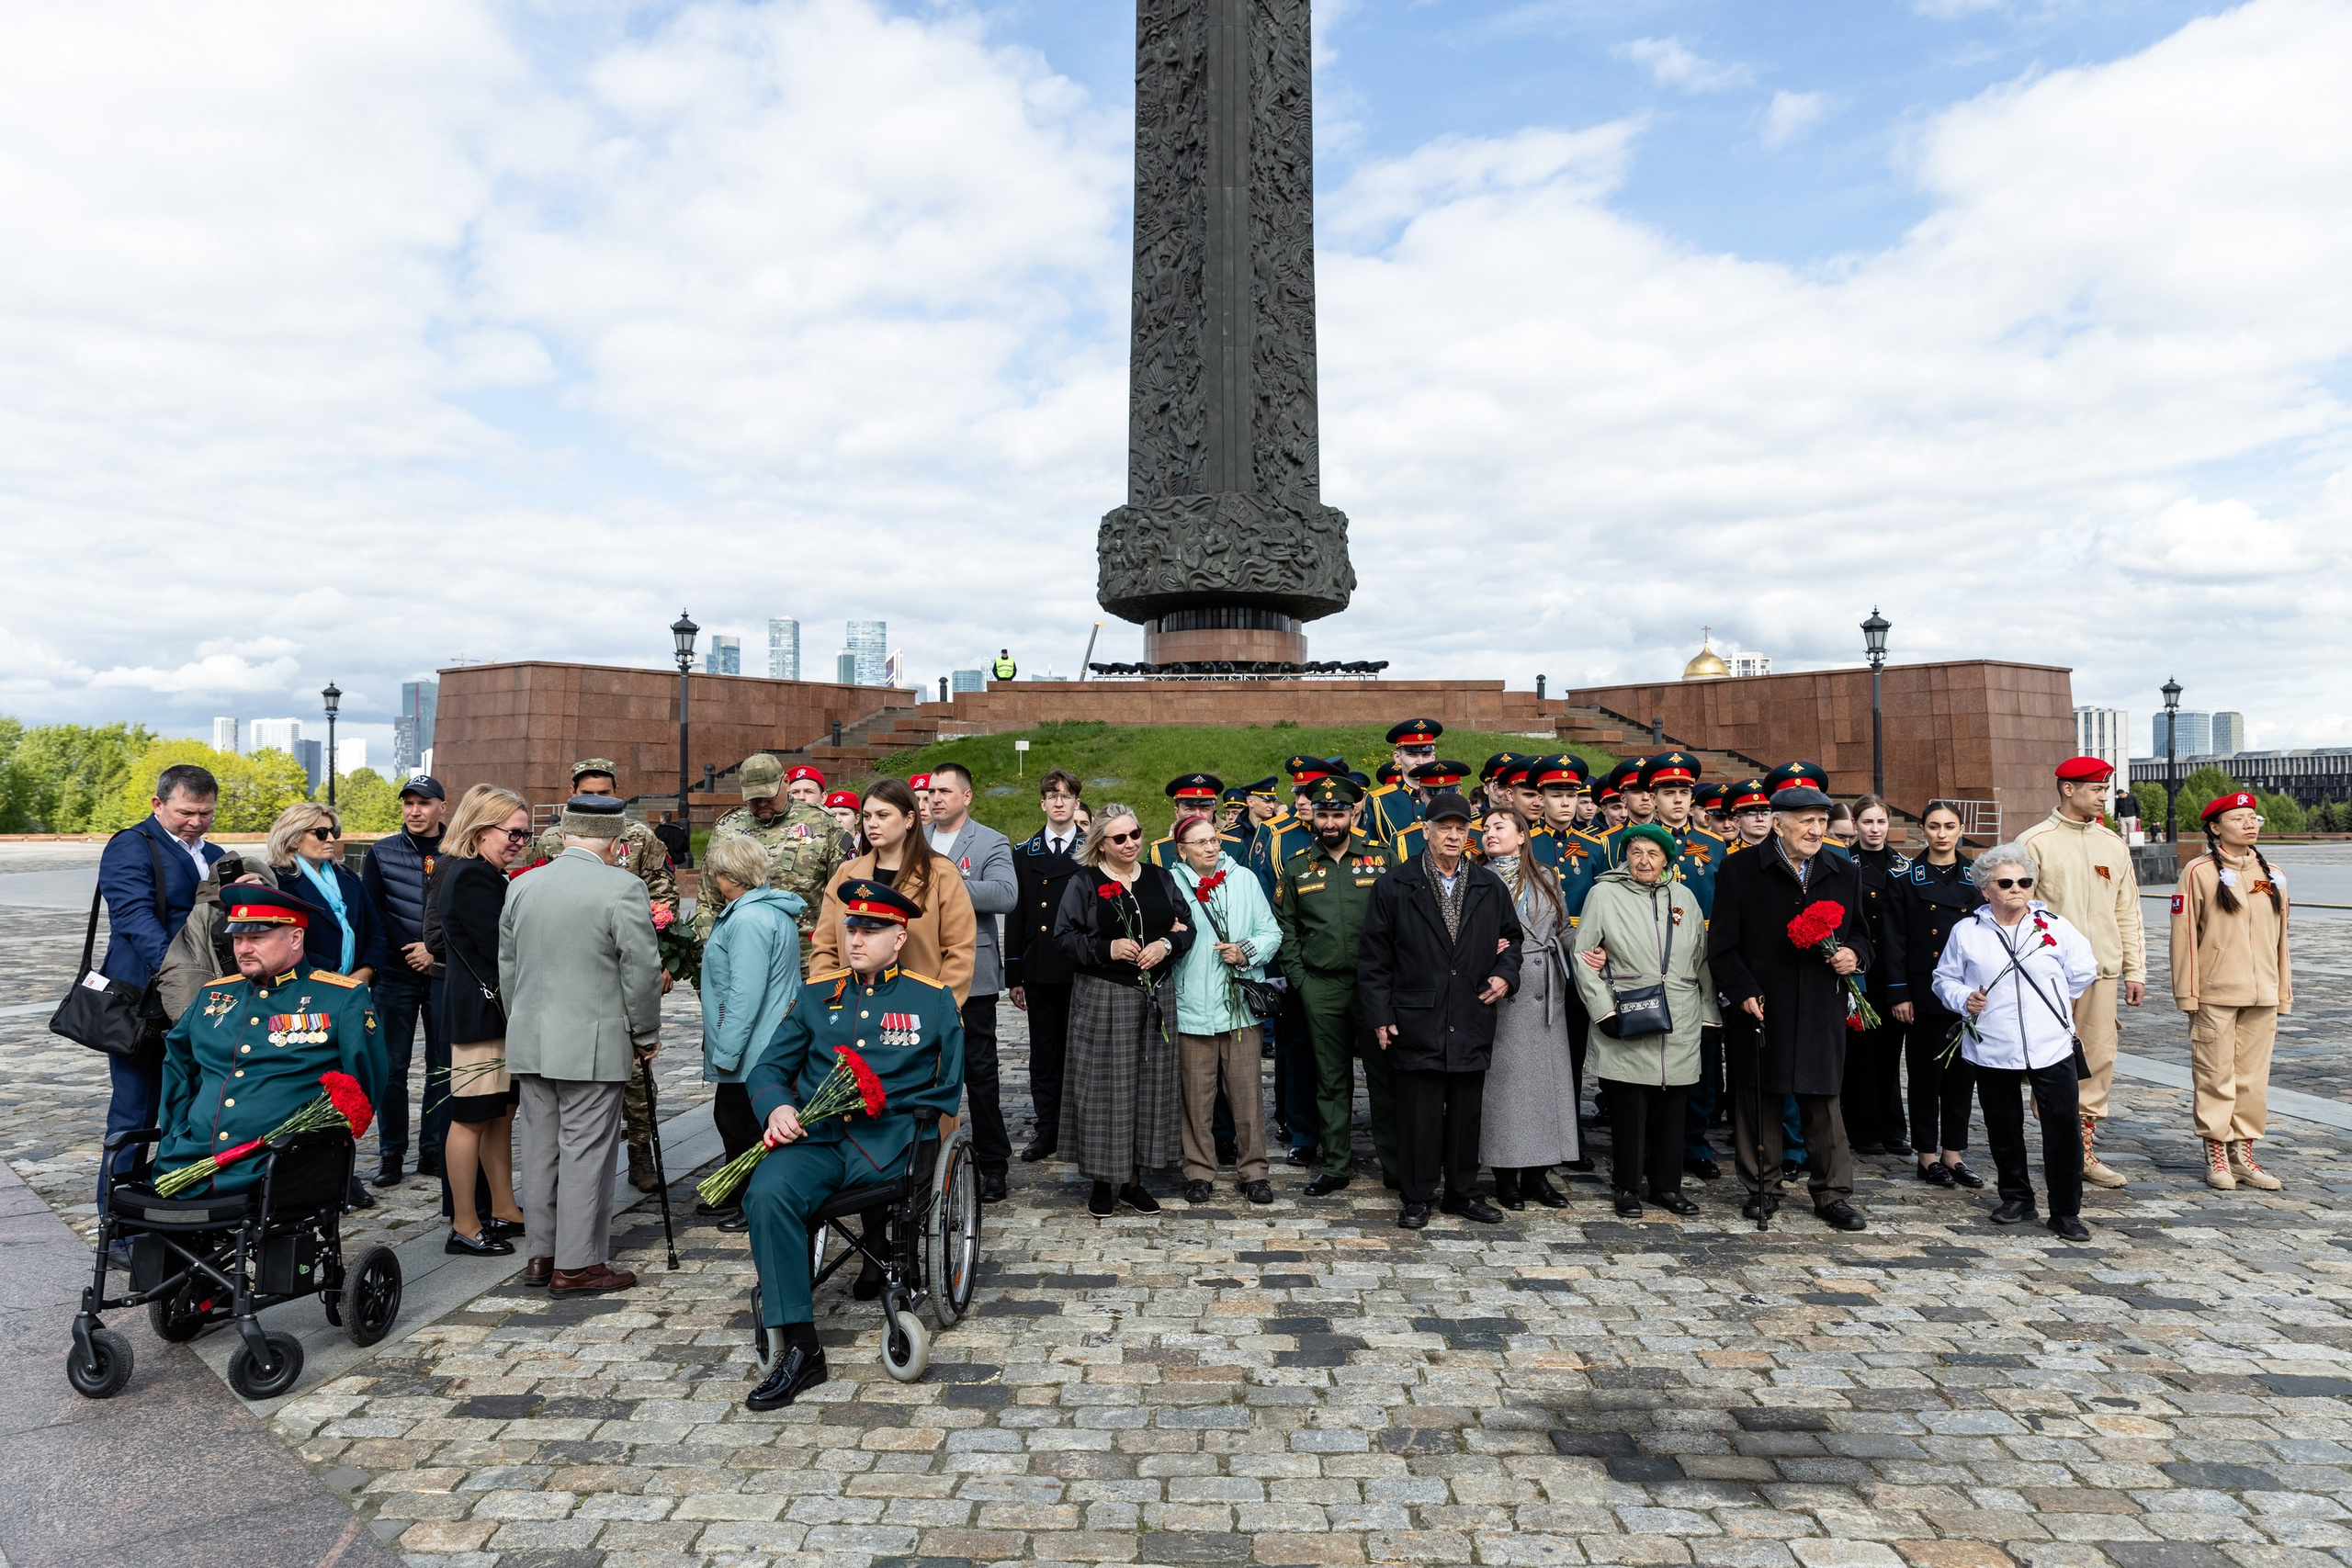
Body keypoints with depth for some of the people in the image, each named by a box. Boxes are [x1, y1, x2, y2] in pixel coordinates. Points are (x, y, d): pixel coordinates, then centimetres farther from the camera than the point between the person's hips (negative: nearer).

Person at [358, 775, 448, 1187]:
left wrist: (437, 950, -10)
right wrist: (408, 953, -6)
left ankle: (434, 1151, 15)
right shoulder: (382, 852, 5)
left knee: (443, 1065, 6)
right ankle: (391, 1154, 13)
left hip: (444, 975, 0)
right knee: (391, 1066, 3)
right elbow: (369, 913, 3)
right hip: (395, 975, 0)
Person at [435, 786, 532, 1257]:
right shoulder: (473, 877, -17)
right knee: (471, 1116, -1)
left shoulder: (488, 875, 15)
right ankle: (465, 1227, 7)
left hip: (496, 1011, 10)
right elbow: (503, 948, -20)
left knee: (501, 1112, 15)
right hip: (480, 1012, -10)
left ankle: (504, 1211, 25)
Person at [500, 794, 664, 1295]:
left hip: (531, 1043, 7)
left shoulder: (522, 886, 8)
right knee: (585, 1151, 0)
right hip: (593, 1045, -6)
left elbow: (507, 966, 15)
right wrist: (646, 1036, 0)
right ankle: (577, 1265, 7)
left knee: (540, 1148, 15)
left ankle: (542, 1254, 25)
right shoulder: (622, 888, -13)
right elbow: (642, 970, -12)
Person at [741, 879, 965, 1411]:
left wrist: (896, 1112, -2)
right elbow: (768, 1068, 15)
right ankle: (799, 1347, -20)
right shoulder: (816, 995, 17)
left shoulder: (933, 1000, 10)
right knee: (767, 1192, -26)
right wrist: (777, 1108, -6)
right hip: (817, 1140, 0)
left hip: (891, 1141, 1)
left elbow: (949, 1090, 12)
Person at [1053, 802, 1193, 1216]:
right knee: (1104, 1084, 0)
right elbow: (1064, 935, -6)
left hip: (1156, 995, 4)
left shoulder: (1160, 879, 10)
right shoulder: (1084, 883, -1)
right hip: (1102, 998, -4)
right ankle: (1102, 1181, 13)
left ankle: (1134, 1179, 19)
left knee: (1149, 1083, 7)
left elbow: (1186, 927, 10)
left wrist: (1166, 944, -10)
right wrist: (1107, 948, -18)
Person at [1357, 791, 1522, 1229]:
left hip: (1473, 1023, 3)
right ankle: (1417, 1197, 16)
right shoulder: (1395, 886, -1)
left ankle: (1463, 1192, 27)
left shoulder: (1491, 888, 9)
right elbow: (1374, 958, -1)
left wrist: (1506, 974, 1)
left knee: (1467, 1111, 12)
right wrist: (1380, 1016, -5)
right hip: (1416, 1023, -3)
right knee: (1418, 1112, 3)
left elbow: (1512, 938, 21)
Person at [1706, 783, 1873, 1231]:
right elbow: (1722, 944, -2)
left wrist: (1855, 954, -2)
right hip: (1761, 1008, -2)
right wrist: (1743, 992, -12)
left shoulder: (1844, 873, 11)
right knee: (1759, 1100, 6)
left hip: (1822, 1010, 3)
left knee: (1824, 1099, 7)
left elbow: (1859, 931, 21)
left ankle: (1833, 1194, 19)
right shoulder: (1741, 870, -2)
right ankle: (1763, 1190, 19)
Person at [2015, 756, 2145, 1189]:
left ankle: (2085, 1149, 16)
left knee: (2100, 1060, 6)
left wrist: (2135, 970, 11)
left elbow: (2127, 913, 15)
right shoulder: (2034, 842, -4)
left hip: (2102, 971, 5)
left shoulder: (2114, 844, 13)